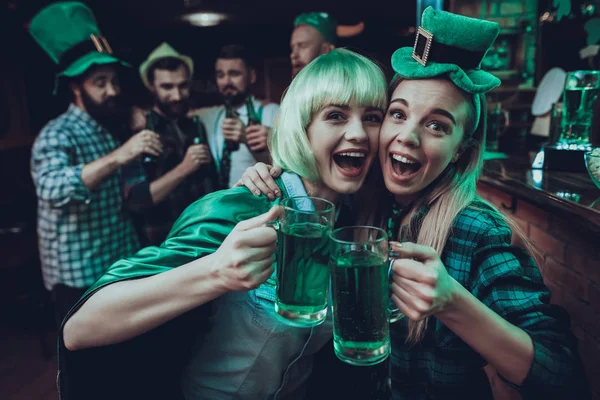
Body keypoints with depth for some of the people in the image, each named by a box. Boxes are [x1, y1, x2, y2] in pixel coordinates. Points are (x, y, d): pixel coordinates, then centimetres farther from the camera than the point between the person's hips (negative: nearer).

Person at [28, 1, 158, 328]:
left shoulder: (111, 128, 7)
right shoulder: (58, 134, -17)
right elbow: (52, 189, -37)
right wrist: (118, 157, -44)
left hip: (122, 267, 7)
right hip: (80, 278, -7)